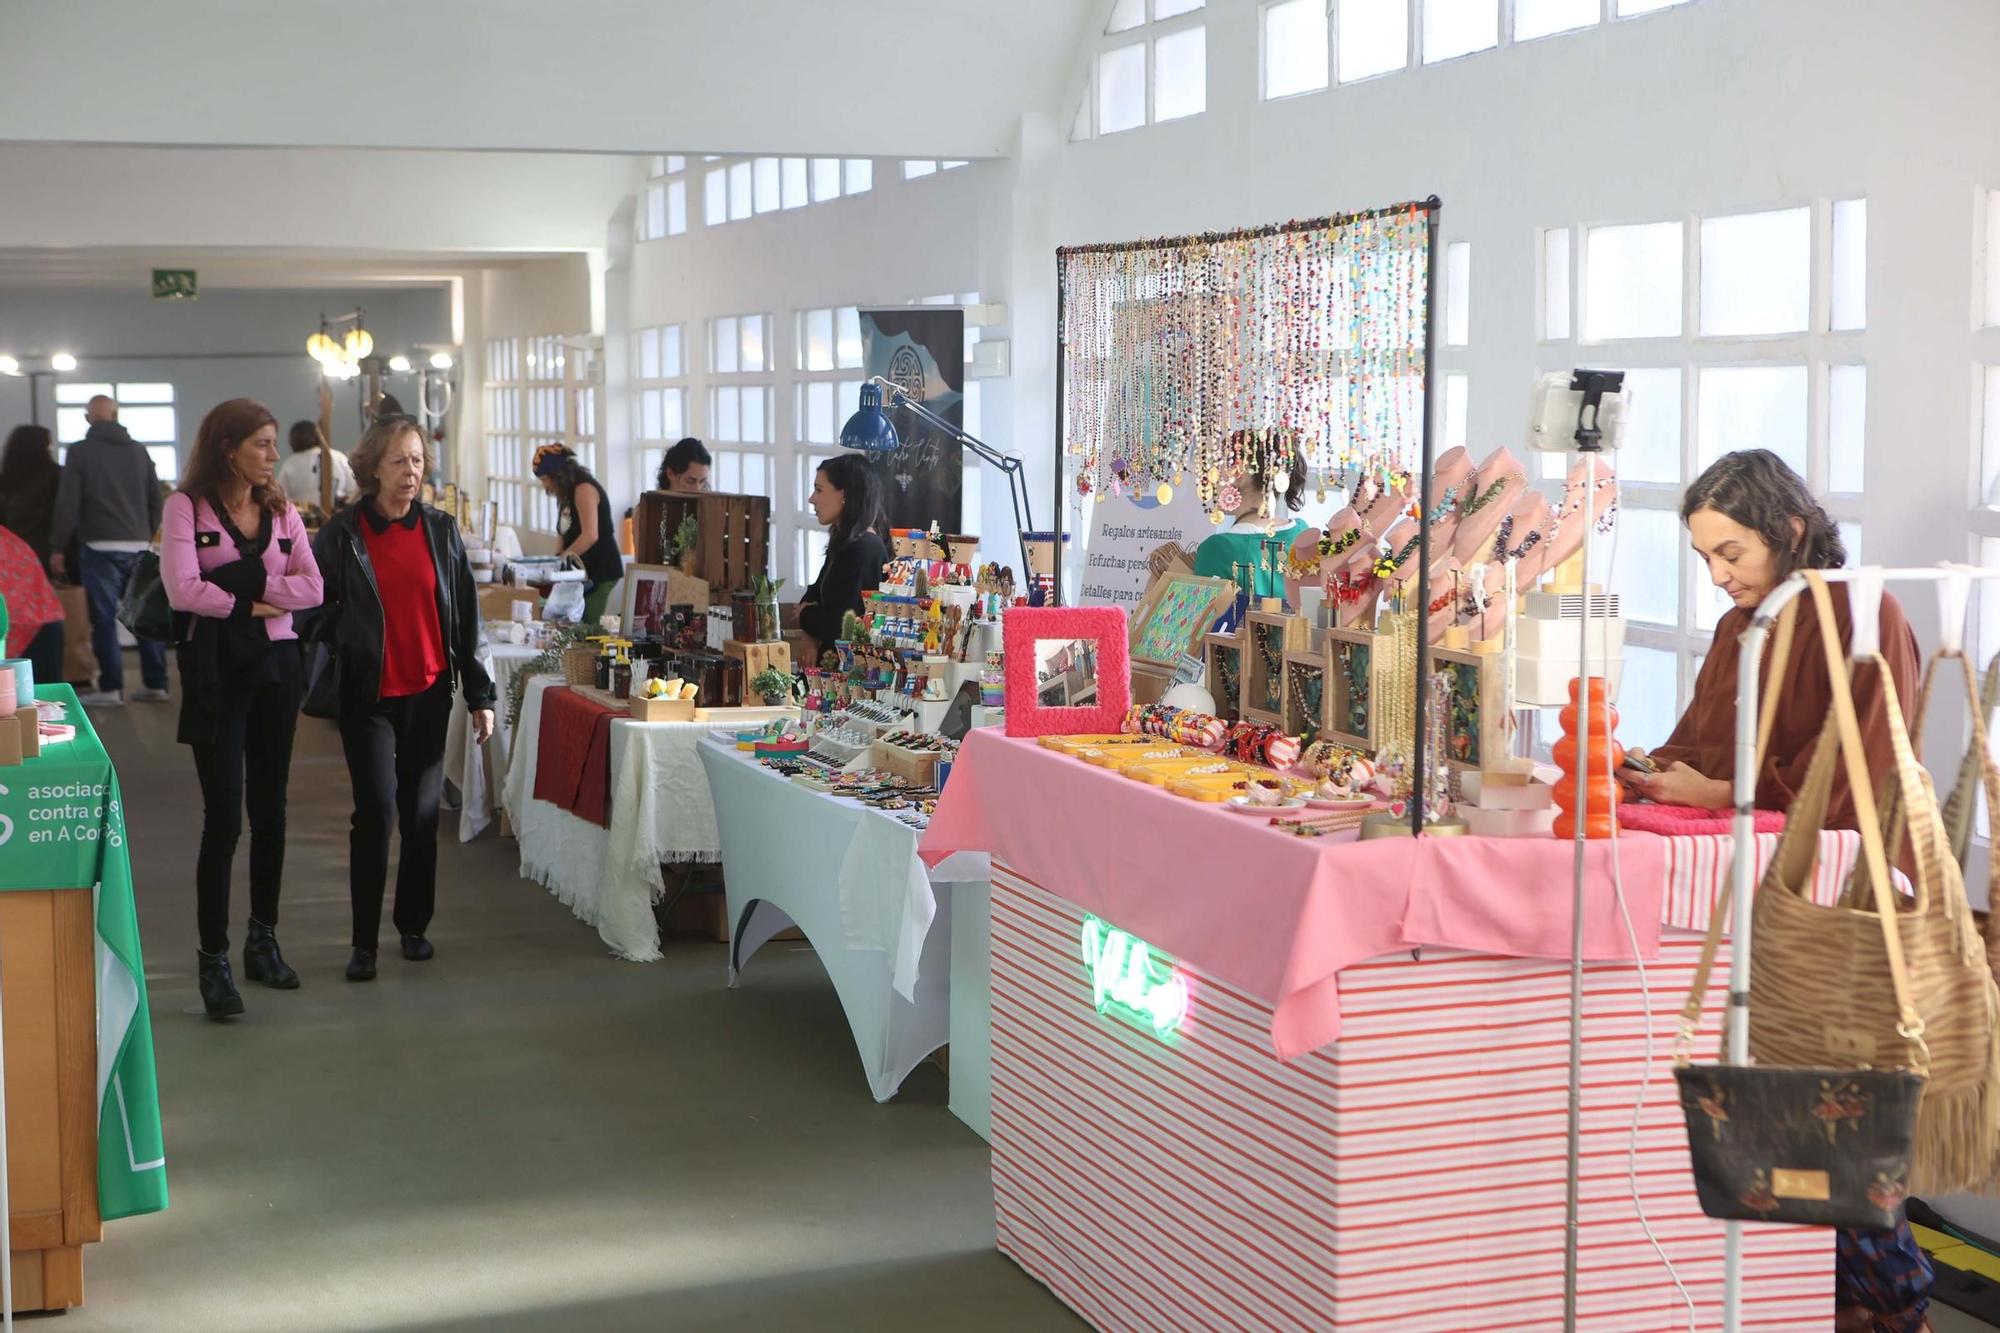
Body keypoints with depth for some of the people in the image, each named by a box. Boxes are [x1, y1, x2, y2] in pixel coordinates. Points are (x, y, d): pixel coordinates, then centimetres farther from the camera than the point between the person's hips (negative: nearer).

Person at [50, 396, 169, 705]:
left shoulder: (81, 451, -3)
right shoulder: (139, 450, 10)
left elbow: (67, 503, -6)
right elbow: (155, 499, 14)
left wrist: (57, 548, -1)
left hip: (101, 547, -4)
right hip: (139, 546, 4)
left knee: (104, 619, -1)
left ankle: (111, 688, -3)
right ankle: (156, 684, 10)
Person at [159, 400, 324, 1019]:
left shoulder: (282, 510, 9)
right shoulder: (187, 507, -5)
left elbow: (312, 588, -3)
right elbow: (183, 590, -17)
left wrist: (241, 582, -13)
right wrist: (249, 603, -8)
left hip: (275, 664, 5)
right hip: (217, 668, -5)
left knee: (270, 810, 11)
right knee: (224, 816, -8)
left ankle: (264, 940, 24)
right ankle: (213, 958, -2)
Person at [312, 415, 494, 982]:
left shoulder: (441, 530, 5)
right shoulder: (341, 534, -3)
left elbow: (466, 617, 7)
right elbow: (316, 612, 2)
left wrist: (479, 694, 7)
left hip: (429, 692, 3)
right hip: (368, 695, -3)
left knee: (421, 813, 9)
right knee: (376, 810, -10)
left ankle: (414, 925, 24)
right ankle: (364, 941, -2)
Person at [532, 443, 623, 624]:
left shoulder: (584, 489, -11)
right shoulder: (571, 493, 18)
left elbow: (590, 535, -21)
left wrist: (560, 559, -17)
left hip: (599, 571, -9)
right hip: (586, 570, 9)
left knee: (586, 628, -13)